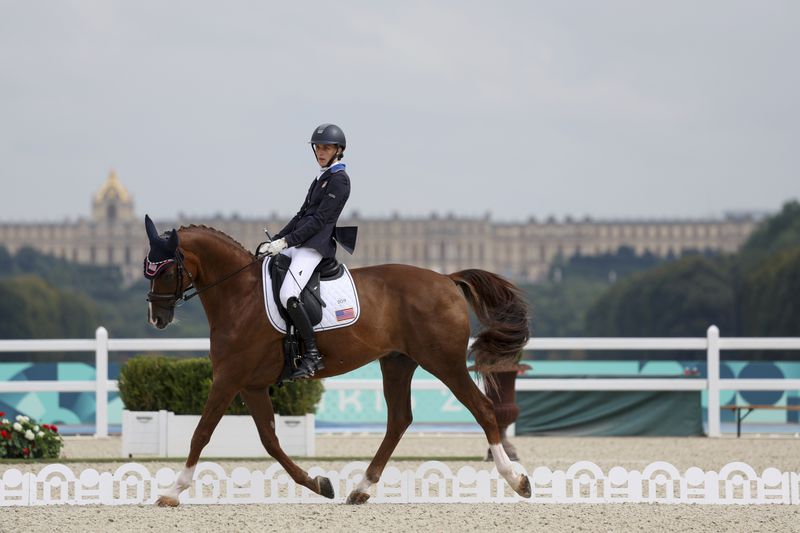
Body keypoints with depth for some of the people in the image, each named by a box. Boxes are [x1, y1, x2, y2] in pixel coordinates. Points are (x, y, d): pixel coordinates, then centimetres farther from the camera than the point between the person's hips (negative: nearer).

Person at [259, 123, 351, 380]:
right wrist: (275, 240, 16)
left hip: (316, 246, -10)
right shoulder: (321, 178, 22)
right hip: (300, 243, 10)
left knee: (288, 295, -28)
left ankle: (312, 355, -22)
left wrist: (286, 242, -19)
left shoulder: (339, 180, -7)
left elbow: (319, 219, -15)